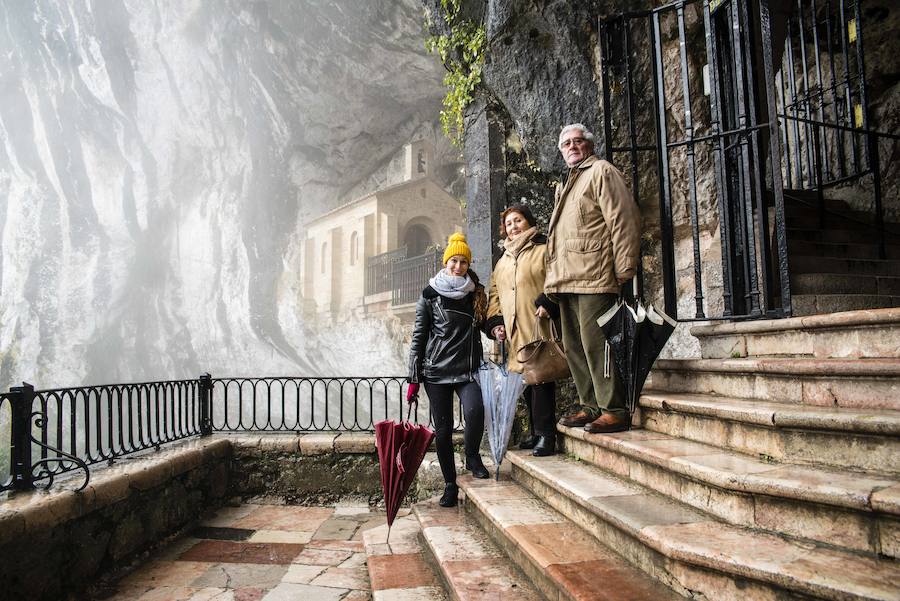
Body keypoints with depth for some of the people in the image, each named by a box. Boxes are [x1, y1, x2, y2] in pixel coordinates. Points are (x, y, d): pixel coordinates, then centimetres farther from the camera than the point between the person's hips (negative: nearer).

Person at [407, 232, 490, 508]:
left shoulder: (478, 293, 9)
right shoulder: (430, 295, 2)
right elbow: (418, 336, 2)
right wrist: (414, 378, -2)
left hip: (468, 369, 1)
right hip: (436, 370, -1)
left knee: (475, 410, -26)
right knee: (443, 428, 3)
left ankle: (472, 456, 3)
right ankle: (450, 485, 19)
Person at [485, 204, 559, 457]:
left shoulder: (544, 250, 5)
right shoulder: (502, 261, 25)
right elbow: (495, 294, 24)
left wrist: (547, 303, -20)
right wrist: (495, 323, 11)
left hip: (538, 328, -6)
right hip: (514, 332, 6)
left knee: (540, 379, -11)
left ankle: (546, 435, -6)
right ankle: (535, 433, 17)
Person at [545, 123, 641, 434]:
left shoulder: (602, 171, 1)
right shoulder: (565, 185, 28)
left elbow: (624, 219, -9)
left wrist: (624, 269, -16)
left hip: (594, 279, -9)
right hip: (568, 281, 9)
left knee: (595, 344, -11)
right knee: (575, 347, 11)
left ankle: (614, 410, -4)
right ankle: (591, 406, 19)